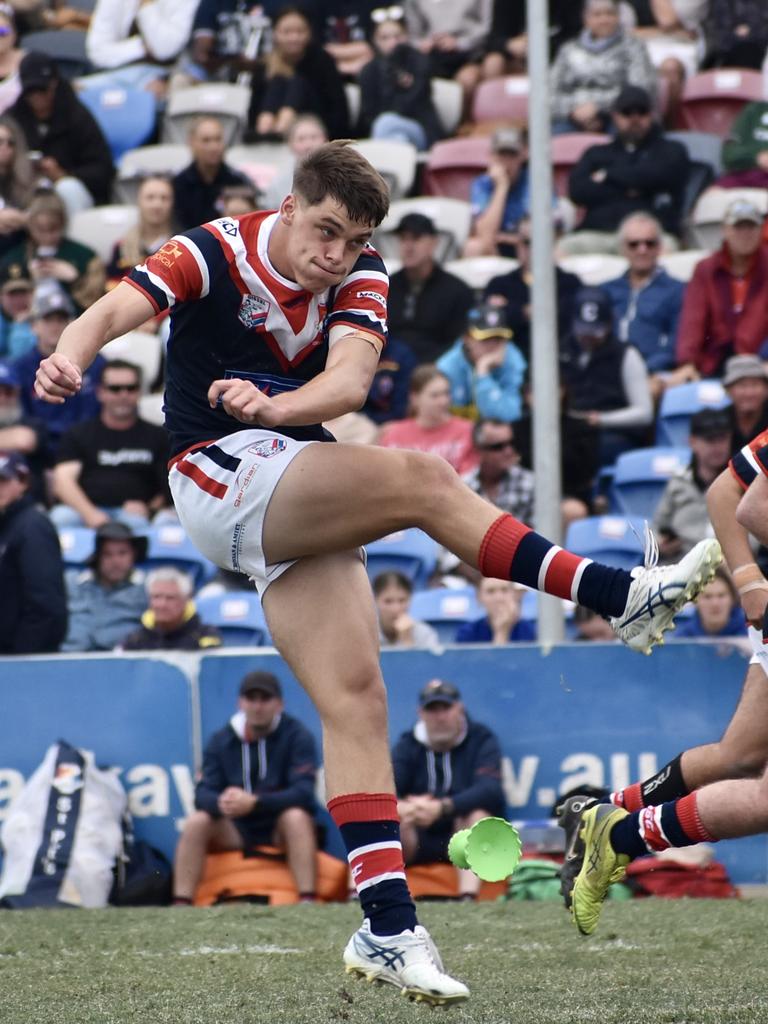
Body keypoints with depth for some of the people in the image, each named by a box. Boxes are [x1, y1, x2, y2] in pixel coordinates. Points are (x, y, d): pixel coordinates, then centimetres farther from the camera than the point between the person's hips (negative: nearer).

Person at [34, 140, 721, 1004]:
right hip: (220, 480, -5)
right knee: (421, 479, -23)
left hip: (300, 504, 5)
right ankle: (623, 598, -23)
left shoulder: (359, 277, 3)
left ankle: (387, 928, -9)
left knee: (355, 697, -6)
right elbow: (115, 310, -22)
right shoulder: (214, 253, -7)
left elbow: (350, 380, -15)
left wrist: (272, 405, -36)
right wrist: (71, 356, -45)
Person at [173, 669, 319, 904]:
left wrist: (254, 803, -34)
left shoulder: (297, 736, -8)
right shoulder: (220, 741, 3)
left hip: (281, 831, -3)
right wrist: (220, 803, -33)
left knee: (296, 816, -34)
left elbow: (303, 792, -20)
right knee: (196, 822, -21)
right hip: (235, 833, 3)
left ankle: (307, 901, -41)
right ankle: (180, 906, -26)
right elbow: (203, 794, -6)